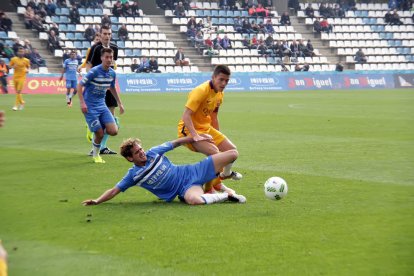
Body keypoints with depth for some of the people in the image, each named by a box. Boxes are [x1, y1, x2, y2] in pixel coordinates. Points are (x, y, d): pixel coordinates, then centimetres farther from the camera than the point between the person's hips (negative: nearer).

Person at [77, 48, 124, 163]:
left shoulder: (112, 73, 3)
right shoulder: (94, 71, -16)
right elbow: (80, 85, -13)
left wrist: (120, 103, 22)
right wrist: (82, 103, -19)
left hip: (102, 105, 6)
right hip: (90, 106, -6)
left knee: (113, 131, -10)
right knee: (99, 134, -8)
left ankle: (97, 130, 22)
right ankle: (96, 155, 19)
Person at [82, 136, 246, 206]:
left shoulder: (154, 153, 0)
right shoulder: (133, 175, -5)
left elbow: (176, 143, 11)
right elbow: (114, 191, -4)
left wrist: (197, 138, 11)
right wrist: (97, 201, -18)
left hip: (192, 172, 3)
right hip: (186, 189, -3)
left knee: (232, 154, -5)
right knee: (194, 200, -46)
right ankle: (225, 196, -19)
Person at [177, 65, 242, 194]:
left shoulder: (220, 94, 6)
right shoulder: (201, 91, -22)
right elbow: (186, 116, -27)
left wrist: (218, 137, 18)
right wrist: (195, 136, -34)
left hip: (206, 128, 9)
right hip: (189, 130, -9)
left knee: (231, 149, 5)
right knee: (214, 152, -29)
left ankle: (217, 182, 29)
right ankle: (208, 189, -15)